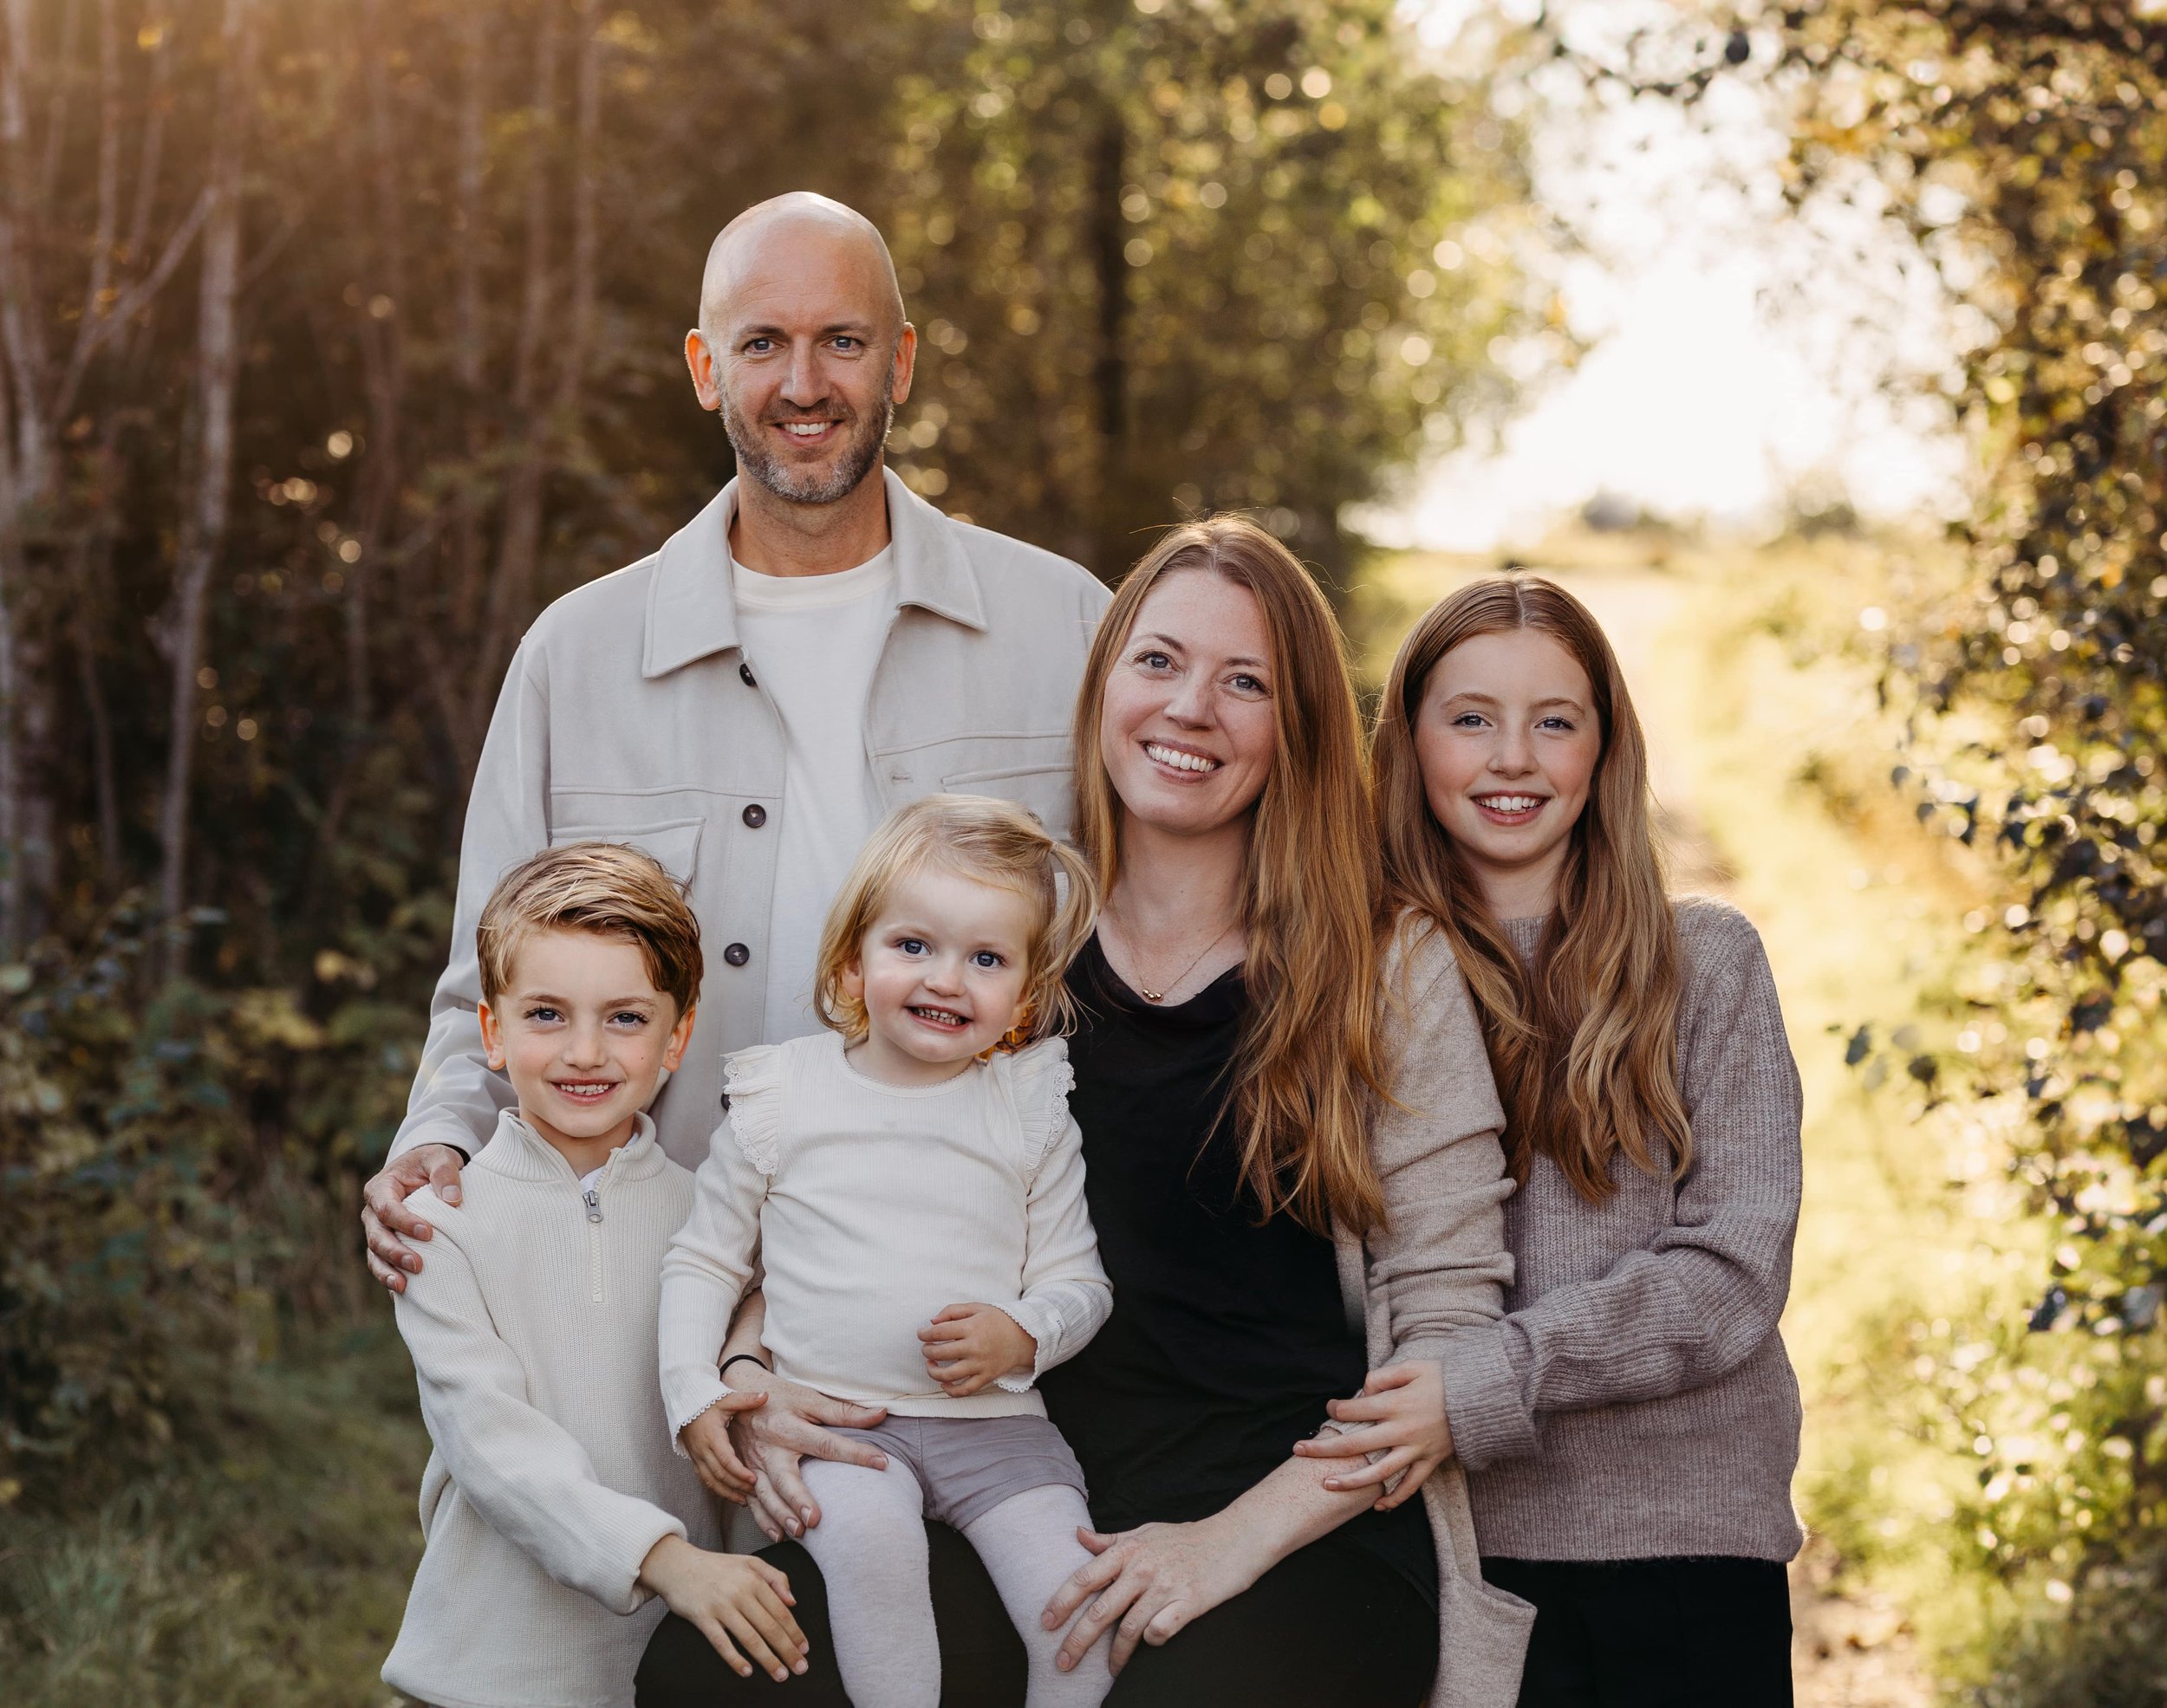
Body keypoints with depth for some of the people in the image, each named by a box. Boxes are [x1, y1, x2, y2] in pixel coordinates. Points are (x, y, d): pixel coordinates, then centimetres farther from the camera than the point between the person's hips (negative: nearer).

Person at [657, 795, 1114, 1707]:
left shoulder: (1031, 1112, 7)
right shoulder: (781, 1095, 5)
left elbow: (1077, 1280, 10)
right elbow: (703, 1259, 13)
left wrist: (1022, 1335, -12)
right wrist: (692, 1392, -1)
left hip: (994, 1422, 1)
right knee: (869, 1535, -33)